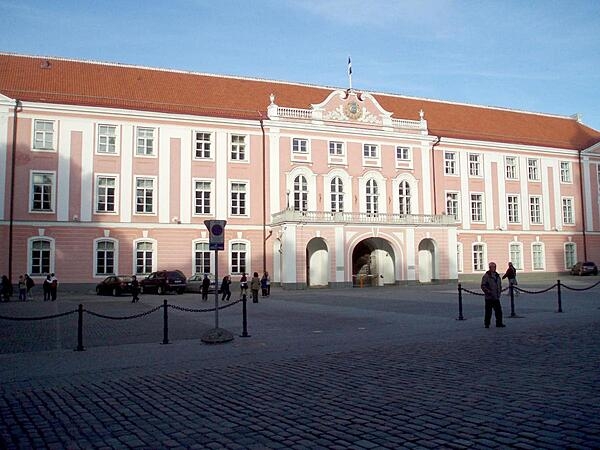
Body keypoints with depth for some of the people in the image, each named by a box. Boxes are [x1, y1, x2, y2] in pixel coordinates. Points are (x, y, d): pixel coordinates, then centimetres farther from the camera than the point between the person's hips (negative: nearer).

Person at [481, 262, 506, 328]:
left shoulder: (497, 276, 13)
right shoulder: (486, 276, -8)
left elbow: (500, 285, 23)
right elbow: (483, 286, -10)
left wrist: (499, 292, 11)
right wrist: (488, 292, -18)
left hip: (496, 297, 6)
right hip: (489, 297, -6)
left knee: (498, 311, 6)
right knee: (488, 311, 1)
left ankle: (499, 323, 16)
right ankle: (487, 324, 11)